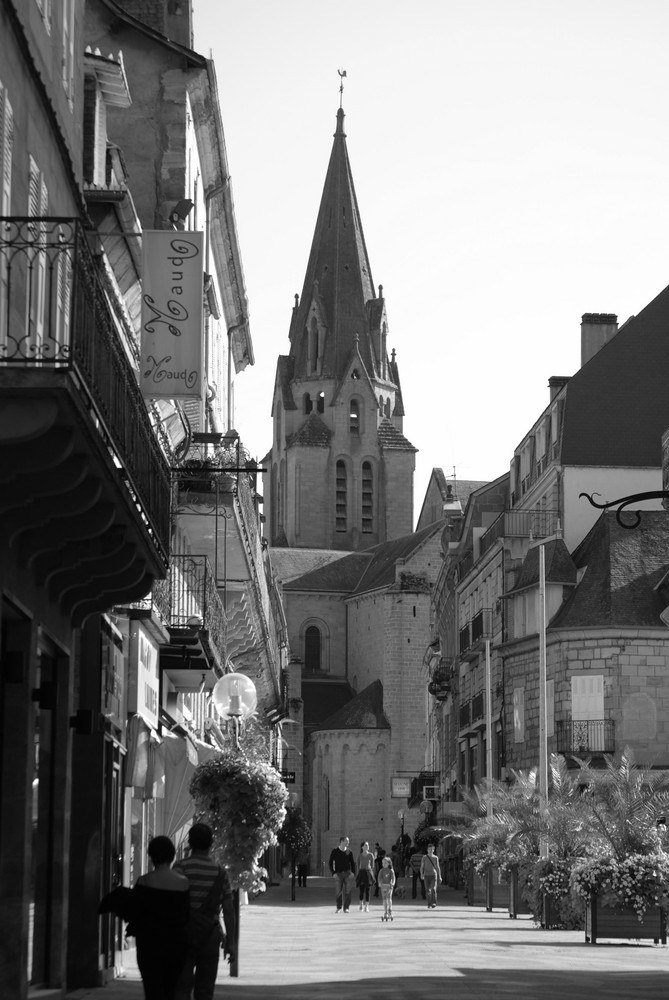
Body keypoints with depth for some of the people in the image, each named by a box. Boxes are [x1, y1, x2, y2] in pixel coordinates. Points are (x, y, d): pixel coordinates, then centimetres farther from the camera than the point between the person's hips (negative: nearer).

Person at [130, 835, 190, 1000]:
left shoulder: (144, 882, -10)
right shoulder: (184, 883, -1)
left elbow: (136, 915, -8)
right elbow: (186, 917, 6)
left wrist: (131, 930, 13)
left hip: (150, 944, -3)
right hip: (177, 944, 3)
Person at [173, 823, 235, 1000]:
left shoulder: (181, 868, -6)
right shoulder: (220, 872, 4)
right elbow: (228, 910, 3)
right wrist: (230, 941, 8)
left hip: (184, 935, -3)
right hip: (211, 937, 3)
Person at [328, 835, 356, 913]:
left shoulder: (348, 852, 8)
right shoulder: (335, 851, 1)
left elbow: (352, 863, 14)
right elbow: (331, 862, 2)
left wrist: (353, 873, 4)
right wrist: (333, 873, -7)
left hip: (348, 873, 1)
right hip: (338, 874, -1)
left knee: (347, 892, -5)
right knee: (339, 892, 1)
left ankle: (346, 908, 0)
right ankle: (338, 908, 17)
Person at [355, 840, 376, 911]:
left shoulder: (370, 855, 2)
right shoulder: (359, 855, 3)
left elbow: (372, 865, 4)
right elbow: (358, 865, 7)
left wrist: (372, 874, 0)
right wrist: (358, 874, 2)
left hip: (368, 873, -1)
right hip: (361, 872, 1)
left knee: (367, 890, -2)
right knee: (361, 890, 1)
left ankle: (367, 906, 2)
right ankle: (361, 904, 20)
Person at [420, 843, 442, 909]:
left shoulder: (435, 858, 8)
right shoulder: (424, 857, 5)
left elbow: (438, 868, 14)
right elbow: (422, 867, 4)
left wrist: (440, 877, 12)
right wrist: (421, 874, -11)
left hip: (433, 875, -1)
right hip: (426, 876, 1)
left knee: (433, 890, -17)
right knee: (428, 891, 2)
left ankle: (434, 904, -19)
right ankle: (429, 905, 13)